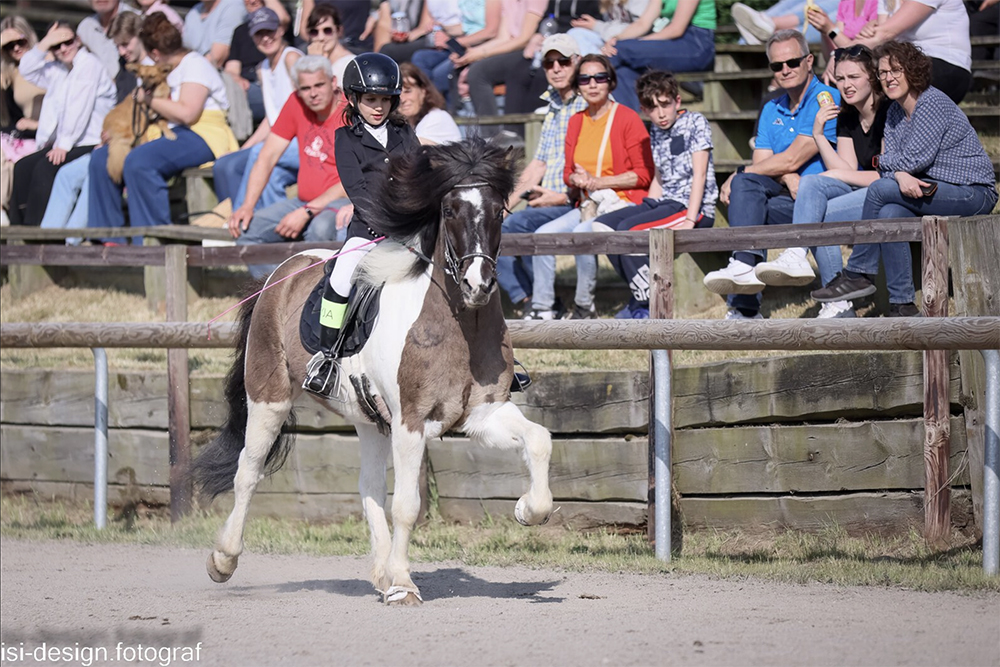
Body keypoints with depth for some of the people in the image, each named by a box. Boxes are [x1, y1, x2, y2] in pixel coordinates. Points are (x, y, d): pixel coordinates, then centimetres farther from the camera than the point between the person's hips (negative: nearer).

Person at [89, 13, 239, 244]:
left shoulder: (195, 64, -6)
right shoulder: (167, 71, 23)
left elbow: (186, 113, -20)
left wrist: (147, 98, -10)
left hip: (201, 138, -10)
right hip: (169, 136, 10)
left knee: (138, 161, -35)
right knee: (102, 158, 1)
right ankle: (109, 237, -2)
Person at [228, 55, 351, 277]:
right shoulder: (296, 105, 5)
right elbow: (267, 157, 7)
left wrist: (307, 212, -24)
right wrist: (247, 206, -6)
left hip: (340, 201, -7)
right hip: (305, 201, 7)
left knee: (320, 228, -39)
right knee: (245, 229, -11)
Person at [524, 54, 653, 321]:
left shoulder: (627, 118, -7)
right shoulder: (577, 121, 12)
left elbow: (644, 174, -10)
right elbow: (569, 172, 20)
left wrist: (597, 182, -14)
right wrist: (576, 179, -6)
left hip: (623, 203, -7)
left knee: (582, 233, -31)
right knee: (544, 234, -14)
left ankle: (584, 308, -17)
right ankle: (542, 308, -11)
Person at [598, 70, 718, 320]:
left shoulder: (696, 123, -5)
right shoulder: (655, 133, 17)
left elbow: (699, 173, -12)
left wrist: (690, 220, -21)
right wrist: (647, 211, 7)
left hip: (695, 206, -8)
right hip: (664, 203, 8)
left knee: (628, 229, -27)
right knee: (602, 225, -4)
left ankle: (650, 308, -21)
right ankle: (641, 297, -3)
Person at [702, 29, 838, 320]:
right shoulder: (771, 110, 20)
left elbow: (791, 159, -12)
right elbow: (761, 163, 8)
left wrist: (735, 178, -6)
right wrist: (787, 177, -16)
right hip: (787, 196, 6)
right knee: (746, 185, -25)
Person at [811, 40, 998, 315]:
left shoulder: (932, 103, -14)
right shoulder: (895, 112, 12)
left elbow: (915, 158, -20)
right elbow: (891, 164, 2)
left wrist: (882, 161, -2)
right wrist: (901, 176, -21)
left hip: (973, 193, -7)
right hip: (932, 190, 7)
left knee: (880, 190, -23)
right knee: (889, 214, -24)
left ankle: (858, 276, -13)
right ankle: (902, 305, -20)